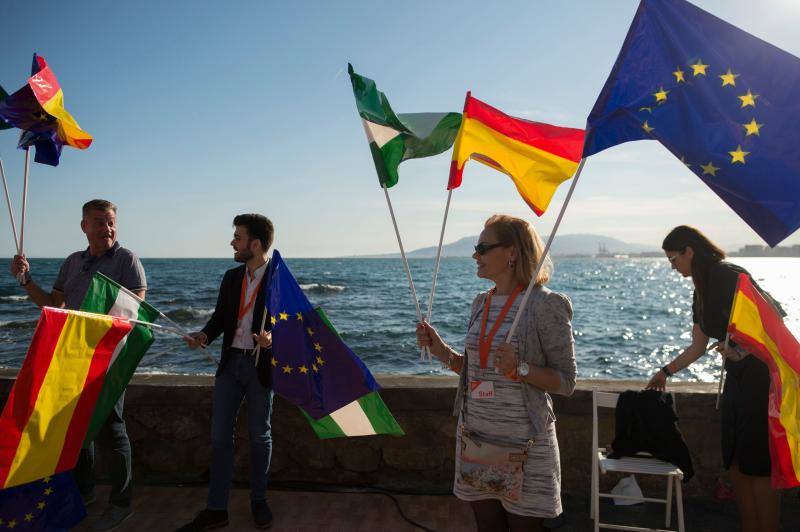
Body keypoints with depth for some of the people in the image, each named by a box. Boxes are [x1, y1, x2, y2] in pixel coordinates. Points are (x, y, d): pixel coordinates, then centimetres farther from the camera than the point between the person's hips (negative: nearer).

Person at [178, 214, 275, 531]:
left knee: (260, 434, 10)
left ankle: (258, 500, 28)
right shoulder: (231, 277, 8)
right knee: (220, 434, 5)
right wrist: (204, 336, -7)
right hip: (231, 362, 5)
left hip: (261, 366, -4)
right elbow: (219, 317, 12)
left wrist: (272, 338, -28)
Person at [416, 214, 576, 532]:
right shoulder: (481, 303, 7)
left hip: (523, 443, -6)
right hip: (474, 438, 6)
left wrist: (520, 368, -26)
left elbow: (566, 381, -11)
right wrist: (443, 352, 0)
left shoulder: (546, 305, -13)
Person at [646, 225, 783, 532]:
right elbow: (698, 347, 20)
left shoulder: (729, 277, -15)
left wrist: (741, 351, -24)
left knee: (757, 466, -4)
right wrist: (666, 372, 23)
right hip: (738, 377, 9)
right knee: (736, 464, 11)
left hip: (762, 373, -9)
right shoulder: (701, 291, 13)